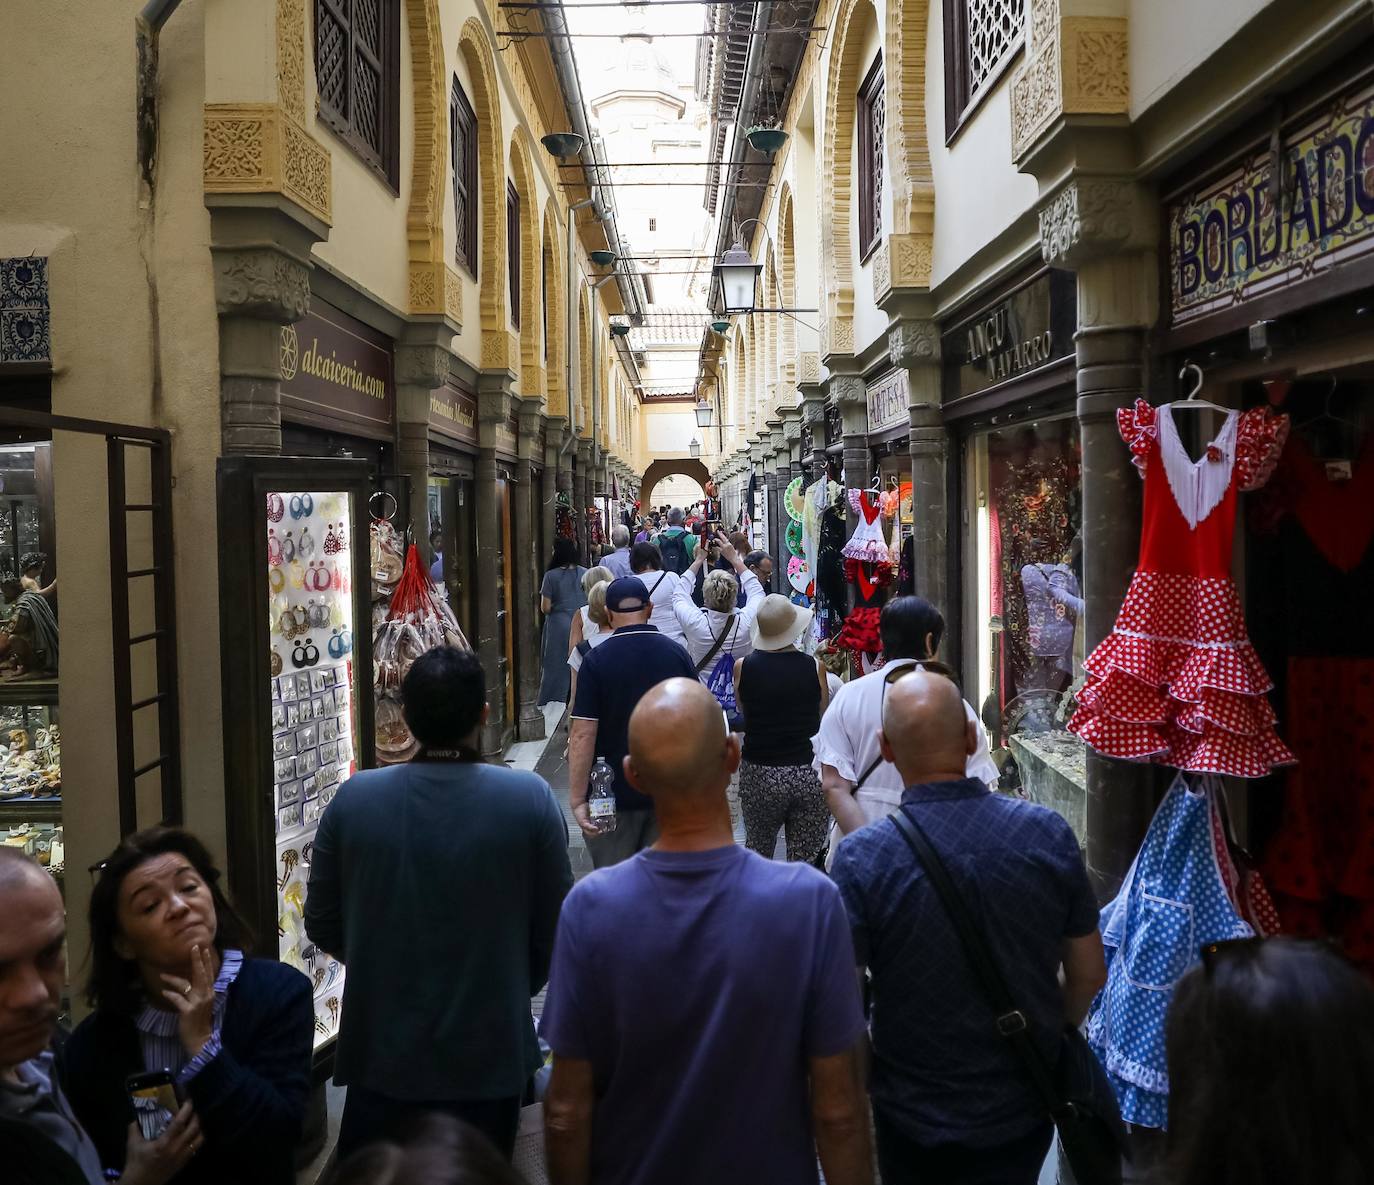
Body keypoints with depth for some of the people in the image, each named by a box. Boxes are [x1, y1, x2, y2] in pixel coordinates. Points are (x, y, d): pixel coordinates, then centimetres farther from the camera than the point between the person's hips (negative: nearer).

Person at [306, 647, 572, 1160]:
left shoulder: (353, 799, -12)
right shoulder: (531, 800, -16)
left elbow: (321, 924, -1)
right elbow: (553, 929, -8)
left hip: (380, 1056, 1)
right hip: (488, 1059, -1)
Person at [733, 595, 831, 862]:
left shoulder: (743, 667, -6)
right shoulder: (815, 667, -6)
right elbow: (823, 716, 7)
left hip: (759, 773, 0)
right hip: (810, 773, 0)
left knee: (757, 853, 21)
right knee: (806, 862, 7)